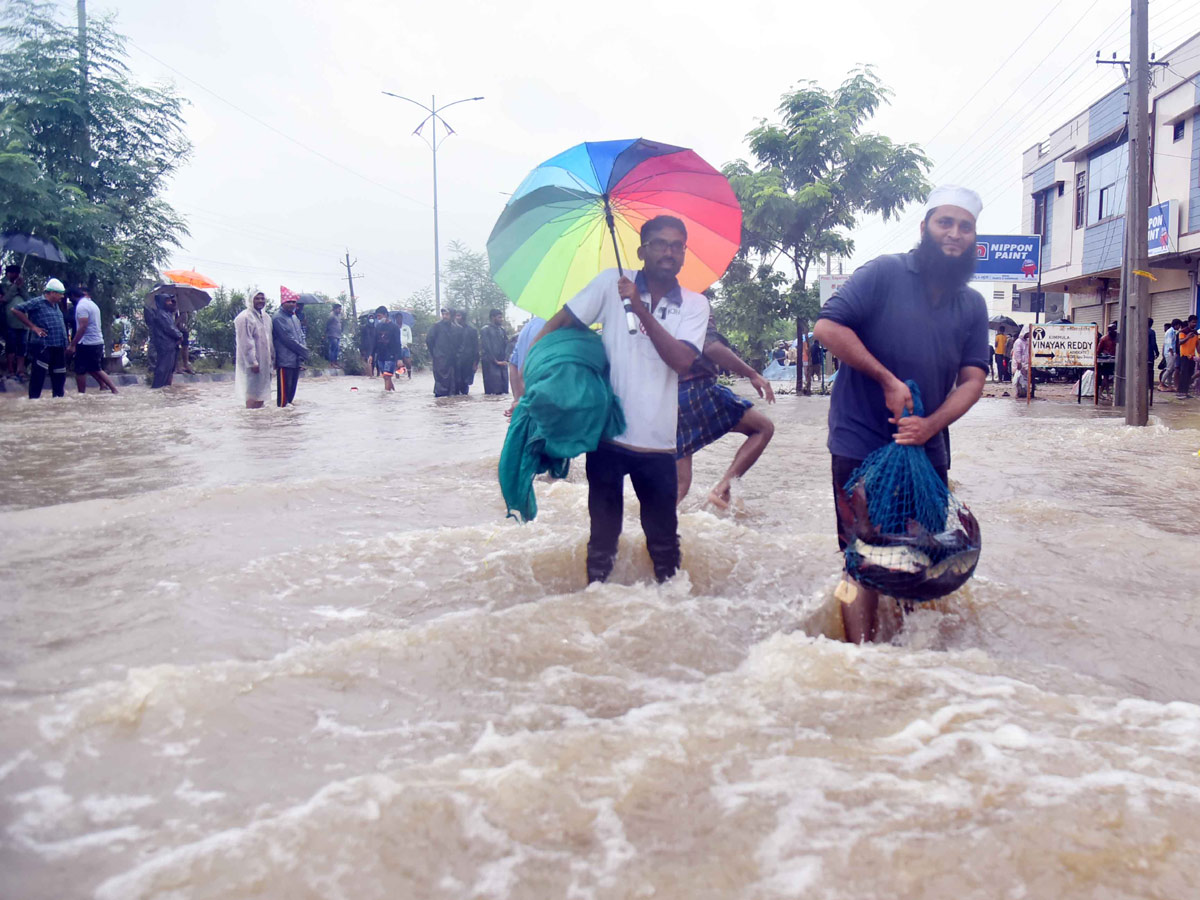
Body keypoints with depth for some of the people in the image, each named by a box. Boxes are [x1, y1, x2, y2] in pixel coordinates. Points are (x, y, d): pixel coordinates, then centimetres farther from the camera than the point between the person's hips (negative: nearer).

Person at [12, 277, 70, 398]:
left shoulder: (56, 305, 16)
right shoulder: (37, 302, -8)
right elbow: (16, 310, -12)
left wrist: (65, 346, 18)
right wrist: (33, 327, -13)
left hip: (58, 348, 8)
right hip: (42, 347, -8)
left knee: (59, 376, 13)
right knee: (38, 376, -6)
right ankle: (33, 400, -1)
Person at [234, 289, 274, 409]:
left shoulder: (266, 317, 14)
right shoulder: (245, 317, -12)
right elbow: (245, 343, -17)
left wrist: (272, 359, 18)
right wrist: (252, 362, -20)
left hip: (264, 362, 8)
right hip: (252, 362, -8)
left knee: (262, 393, 10)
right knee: (252, 394, -7)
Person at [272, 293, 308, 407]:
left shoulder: (295, 318, 18)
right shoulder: (278, 318, -10)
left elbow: (301, 335, 20)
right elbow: (287, 339, -15)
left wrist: (303, 348, 1)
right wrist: (303, 350, -10)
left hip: (296, 361, 8)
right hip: (285, 361, -8)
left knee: (292, 390, 12)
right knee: (284, 390, -7)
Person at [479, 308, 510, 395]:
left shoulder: (502, 330, 16)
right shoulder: (486, 329, -2)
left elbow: (507, 345, 14)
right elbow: (486, 347, -8)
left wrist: (505, 359, -1)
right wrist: (496, 361, -10)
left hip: (502, 363, 6)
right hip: (490, 363, -6)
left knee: (504, 389, 2)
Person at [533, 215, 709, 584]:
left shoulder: (694, 305, 3)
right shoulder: (611, 283, 1)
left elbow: (682, 360, -13)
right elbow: (559, 323, 1)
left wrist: (640, 308, -19)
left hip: (657, 442, 1)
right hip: (607, 433, -1)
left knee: (664, 539, 12)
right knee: (603, 535, 12)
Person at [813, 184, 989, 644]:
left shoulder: (973, 306, 11)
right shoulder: (883, 273, -6)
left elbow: (972, 379, 3)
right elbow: (828, 327, -15)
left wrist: (931, 424, -15)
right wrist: (887, 380, -17)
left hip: (927, 449, 6)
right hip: (862, 445, -5)